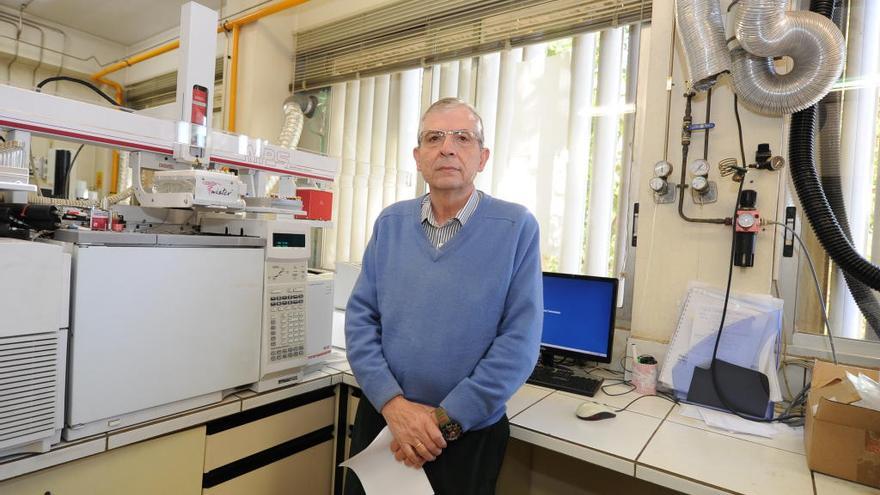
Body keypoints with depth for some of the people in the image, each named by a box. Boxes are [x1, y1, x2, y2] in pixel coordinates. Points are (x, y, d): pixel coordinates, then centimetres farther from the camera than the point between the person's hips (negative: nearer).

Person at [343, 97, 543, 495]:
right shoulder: (390, 223, 0)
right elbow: (360, 317, -2)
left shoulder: (517, 227, -10)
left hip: (469, 434, -3)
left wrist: (447, 420, -16)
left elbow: (519, 340, -14)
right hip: (381, 419, 4)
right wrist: (393, 403, -14)